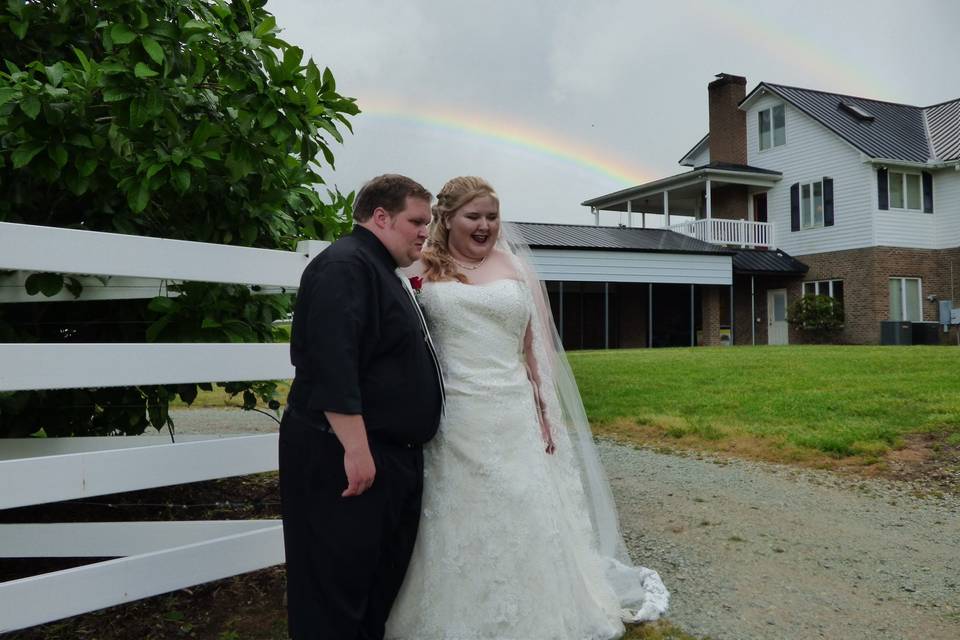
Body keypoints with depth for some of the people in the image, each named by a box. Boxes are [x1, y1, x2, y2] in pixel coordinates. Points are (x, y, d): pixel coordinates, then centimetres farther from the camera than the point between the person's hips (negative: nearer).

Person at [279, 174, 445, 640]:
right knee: (335, 594, 1)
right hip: (345, 459, -10)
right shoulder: (345, 265, -14)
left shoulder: (382, 272, 19)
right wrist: (356, 448, -26)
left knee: (383, 585, 18)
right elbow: (331, 364, -25)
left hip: (394, 457, 10)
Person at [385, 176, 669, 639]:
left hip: (513, 419, 1)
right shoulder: (423, 271, 5)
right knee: (455, 526, 5)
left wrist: (546, 414, 3)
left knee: (521, 522, 6)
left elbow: (536, 348, 9)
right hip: (451, 421, -1)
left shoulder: (515, 267, 9)